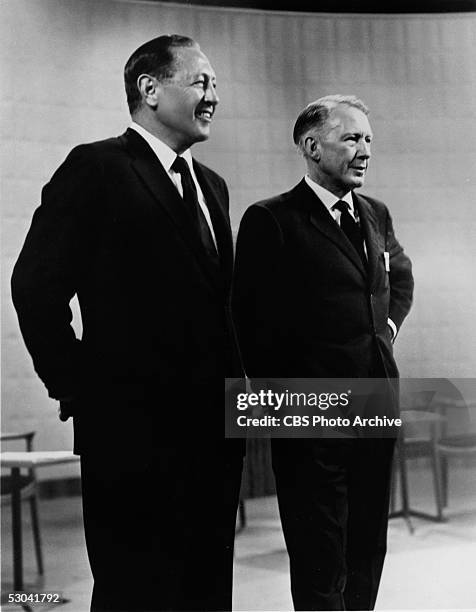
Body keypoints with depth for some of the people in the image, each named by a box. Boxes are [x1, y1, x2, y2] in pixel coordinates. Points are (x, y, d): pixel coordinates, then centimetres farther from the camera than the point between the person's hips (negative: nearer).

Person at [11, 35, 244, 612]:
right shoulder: (96, 169, -6)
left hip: (213, 428, 7)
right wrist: (76, 388, -10)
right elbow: (37, 285, -12)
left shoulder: (211, 185, 17)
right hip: (133, 431, -7)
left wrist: (232, 381, 9)